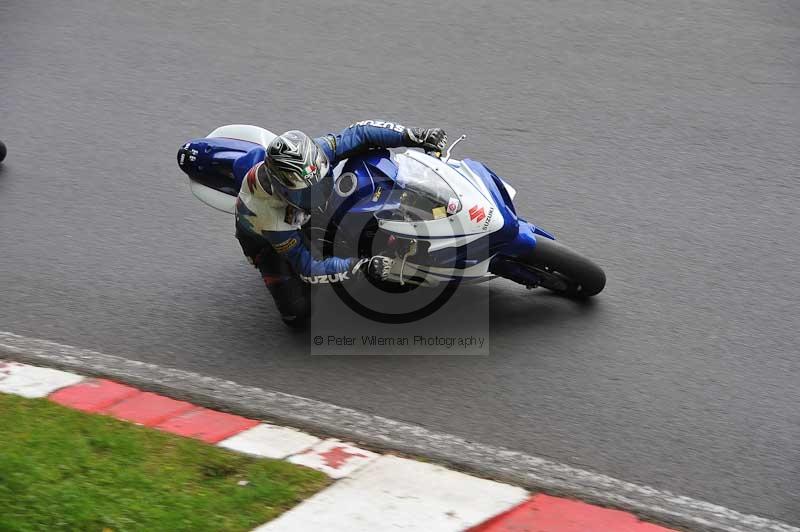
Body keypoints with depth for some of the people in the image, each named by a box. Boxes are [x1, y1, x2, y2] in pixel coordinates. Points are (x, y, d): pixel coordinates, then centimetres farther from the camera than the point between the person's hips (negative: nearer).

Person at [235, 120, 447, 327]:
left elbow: (360, 133, -24)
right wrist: (363, 267, -48)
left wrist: (415, 136, -32)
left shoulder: (317, 152, -36)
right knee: (297, 315, -16)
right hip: (261, 235, -5)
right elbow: (308, 269, -39)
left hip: (297, 220, 5)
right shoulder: (272, 217, -45)